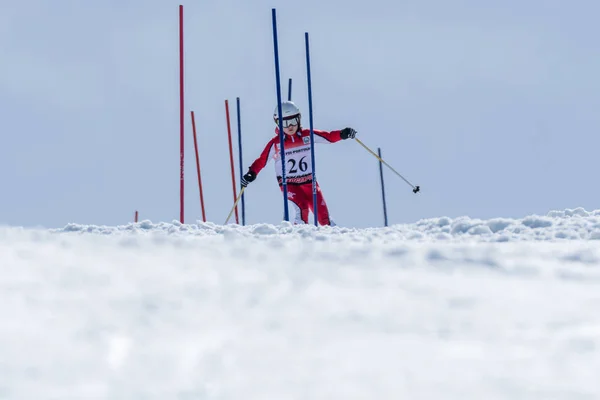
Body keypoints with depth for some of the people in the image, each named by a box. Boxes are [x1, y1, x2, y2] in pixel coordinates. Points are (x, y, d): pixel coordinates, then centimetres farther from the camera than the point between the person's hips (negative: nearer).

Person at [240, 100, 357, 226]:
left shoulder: (307, 135, -2)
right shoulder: (275, 144, -7)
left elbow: (329, 137, 0)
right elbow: (262, 160, -5)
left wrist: (342, 134, -16)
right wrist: (252, 173, -20)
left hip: (309, 182, 3)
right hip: (289, 184, -3)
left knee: (323, 215, -3)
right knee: (302, 207, -27)